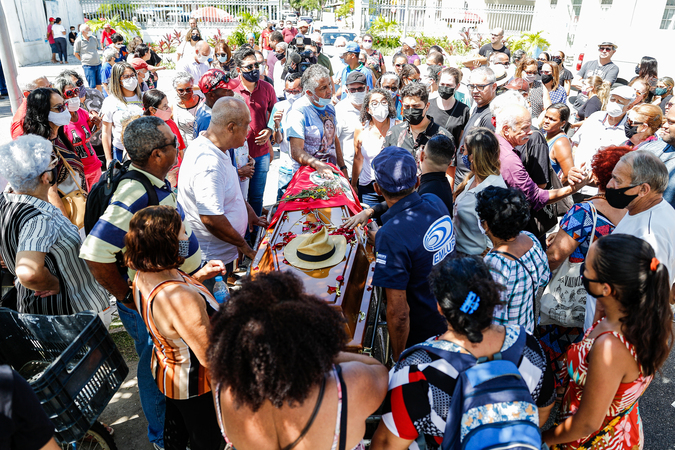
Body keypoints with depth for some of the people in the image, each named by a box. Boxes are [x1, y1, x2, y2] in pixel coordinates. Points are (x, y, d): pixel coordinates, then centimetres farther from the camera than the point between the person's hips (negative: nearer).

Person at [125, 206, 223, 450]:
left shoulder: (143, 276, -12)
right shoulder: (182, 297, -41)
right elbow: (209, 356, -33)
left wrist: (198, 277, 6)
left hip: (165, 371, 8)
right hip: (194, 385, -8)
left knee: (175, 428, 33)